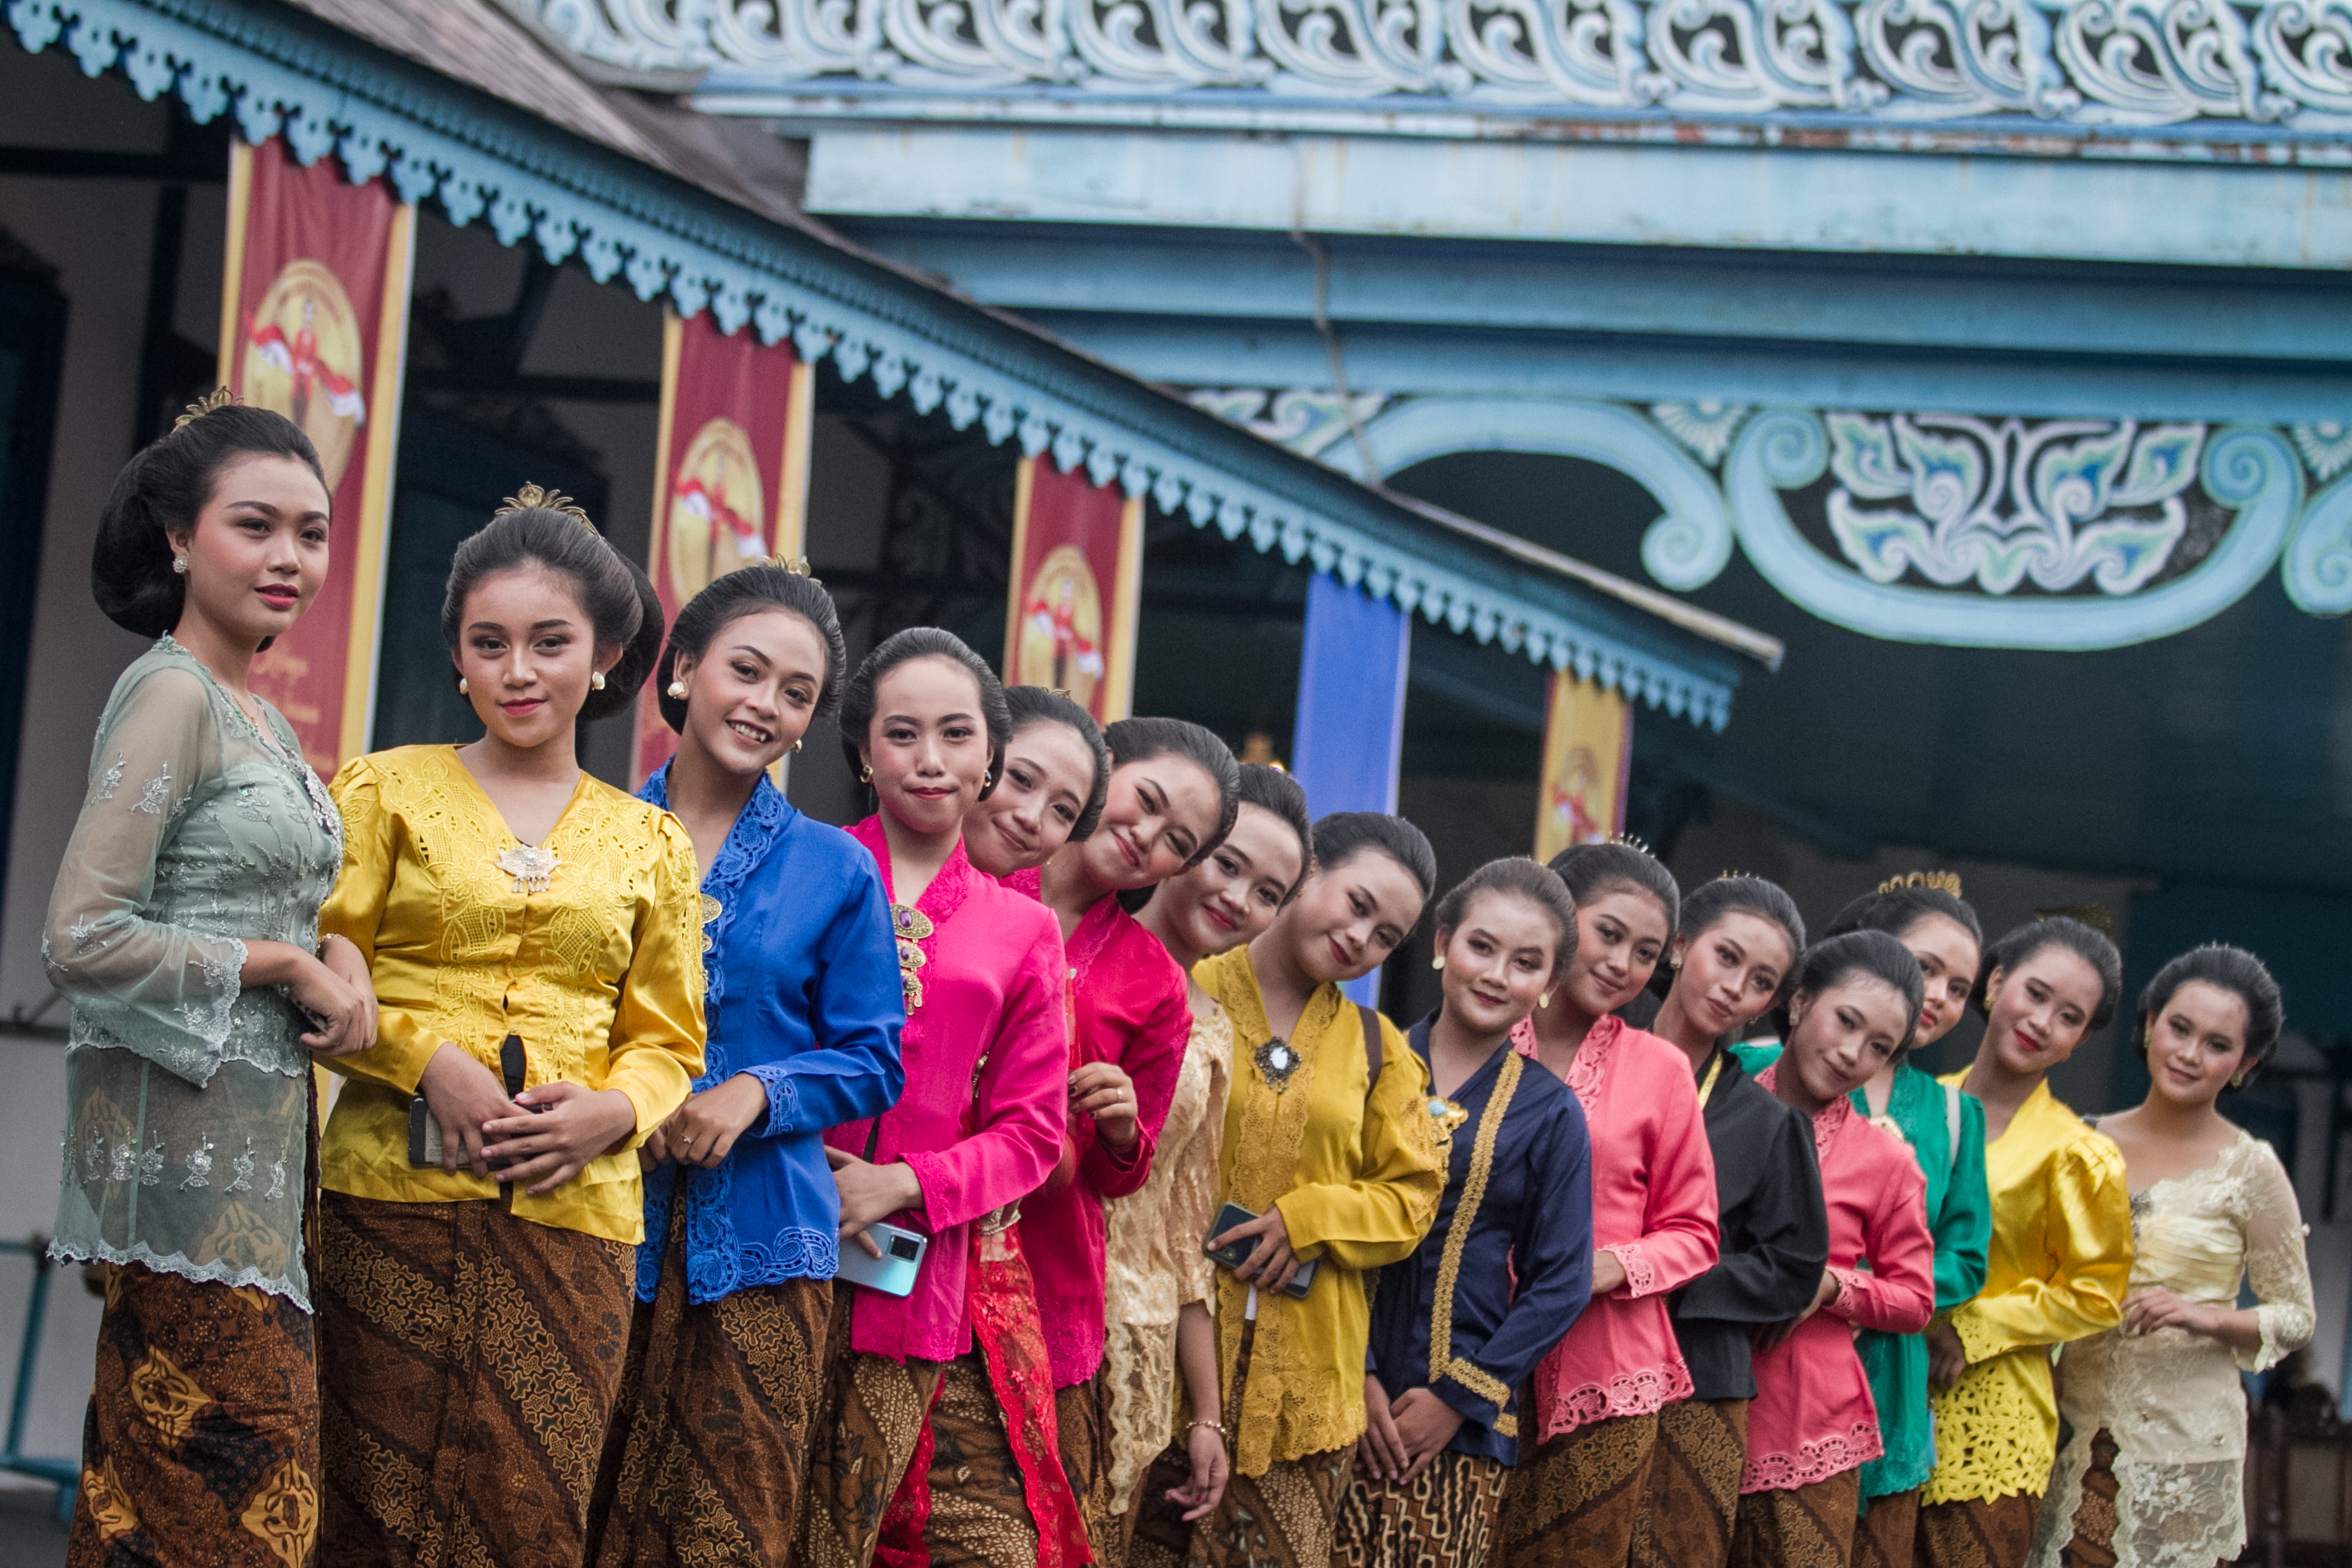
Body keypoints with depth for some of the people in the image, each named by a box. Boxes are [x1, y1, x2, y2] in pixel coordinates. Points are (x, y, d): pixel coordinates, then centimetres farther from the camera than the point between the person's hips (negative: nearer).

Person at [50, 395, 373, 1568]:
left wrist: (335, 957, 4)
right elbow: (79, 941, -17)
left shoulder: (260, 718, 17)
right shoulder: (171, 693, -10)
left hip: (256, 1139, 9)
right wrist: (288, 965, -11)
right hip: (182, 1143, -9)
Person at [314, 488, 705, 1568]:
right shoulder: (387, 790, 9)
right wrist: (431, 1058, -11)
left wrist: (612, 1110, -5)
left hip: (575, 1218, 2)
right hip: (394, 1197, -2)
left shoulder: (648, 842, 15)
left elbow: (666, 1041, 16)